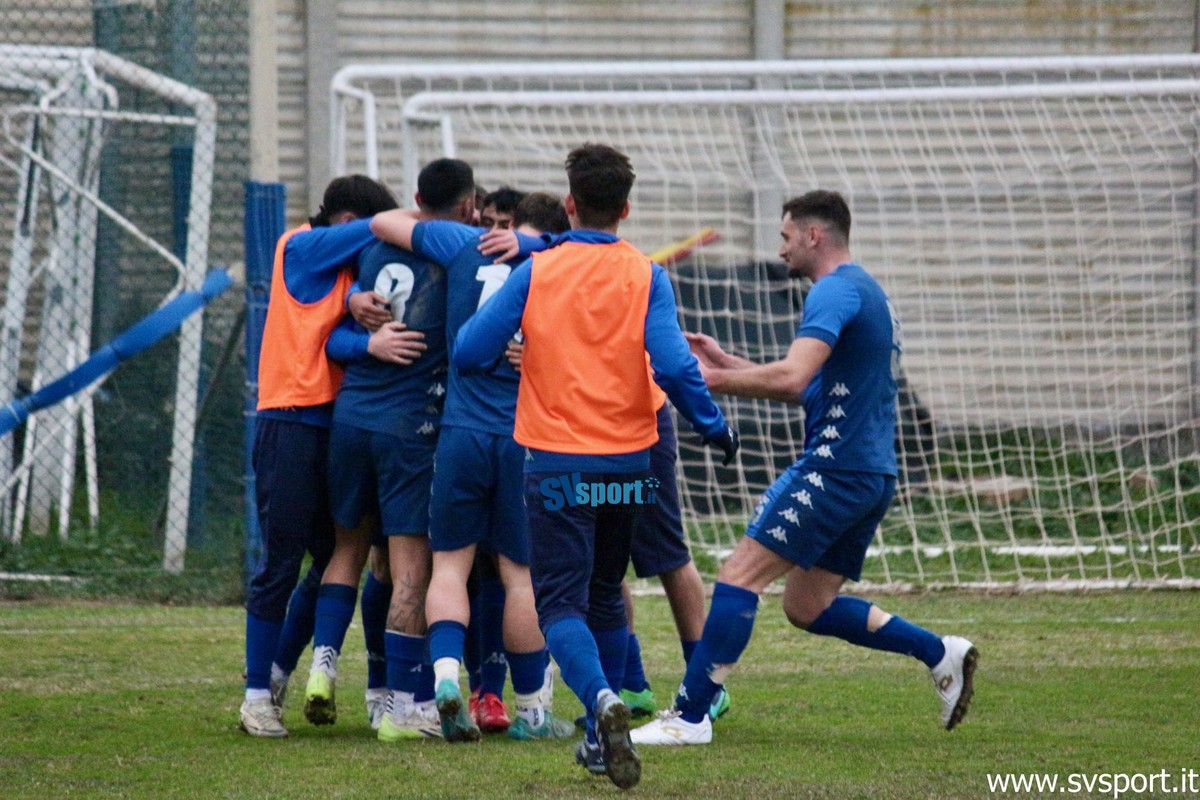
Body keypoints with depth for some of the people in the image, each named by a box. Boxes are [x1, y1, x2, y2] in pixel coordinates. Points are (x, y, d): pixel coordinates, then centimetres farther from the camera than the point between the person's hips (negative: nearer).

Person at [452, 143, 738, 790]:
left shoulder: (536, 272, -4)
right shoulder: (646, 277, -3)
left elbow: (468, 352, -4)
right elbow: (673, 365, -12)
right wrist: (715, 427, 1)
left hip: (556, 461, -2)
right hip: (627, 462, 2)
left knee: (561, 603, -3)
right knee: (605, 596, 20)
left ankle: (603, 702, -31)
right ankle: (601, 736, 20)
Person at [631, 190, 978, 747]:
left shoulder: (837, 290, -11)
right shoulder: (865, 292, 21)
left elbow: (792, 376, -26)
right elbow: (807, 389, 26)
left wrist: (715, 381, -15)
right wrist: (727, 364, 21)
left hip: (834, 467, -10)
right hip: (872, 474, 10)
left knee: (740, 575, -10)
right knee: (807, 606, 15)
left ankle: (690, 716, -13)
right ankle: (941, 653, 12)